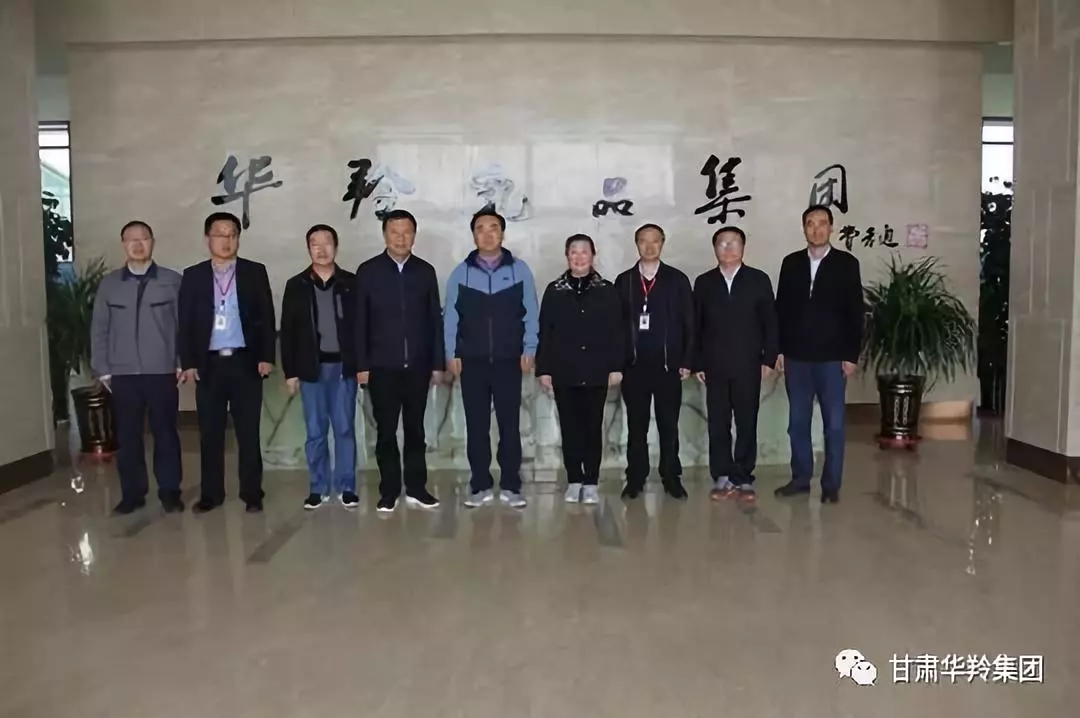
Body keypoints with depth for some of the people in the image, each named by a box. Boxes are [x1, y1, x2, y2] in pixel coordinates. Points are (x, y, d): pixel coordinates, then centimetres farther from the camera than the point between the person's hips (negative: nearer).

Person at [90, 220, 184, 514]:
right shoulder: (109, 283, 7)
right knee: (127, 436, 5)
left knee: (165, 433, 3)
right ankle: (132, 493, 16)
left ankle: (169, 492, 13)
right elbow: (99, 328, 9)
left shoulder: (172, 281, 2)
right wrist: (102, 369, 4)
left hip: (162, 372, -2)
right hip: (123, 375, 2)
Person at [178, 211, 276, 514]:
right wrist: (188, 362, -2)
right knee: (210, 433, 6)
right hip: (208, 364, 1)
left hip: (245, 362, -1)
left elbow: (267, 318, 2)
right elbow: (185, 323, 6)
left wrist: (266, 357, -5)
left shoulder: (255, 272, 5)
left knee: (248, 432, 3)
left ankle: (252, 493, 11)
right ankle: (211, 493, 17)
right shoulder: (192, 276, 7)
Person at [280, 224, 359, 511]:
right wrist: (290, 372, 0)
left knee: (345, 429, 4)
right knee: (315, 431, 6)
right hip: (311, 368, 1)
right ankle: (318, 488, 16)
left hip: (343, 366, -1)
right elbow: (287, 331, 4)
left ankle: (346, 487, 13)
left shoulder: (350, 283, 3)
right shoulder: (296, 286, 5)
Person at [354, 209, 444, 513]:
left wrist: (438, 363, 1)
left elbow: (435, 320, 5)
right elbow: (359, 321, 0)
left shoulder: (425, 271, 6)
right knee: (386, 431, 4)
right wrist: (361, 365, -5)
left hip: (417, 366, 2)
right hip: (382, 366, -1)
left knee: (415, 429, 9)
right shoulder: (368, 271, 2)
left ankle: (416, 489, 17)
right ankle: (389, 492, 13)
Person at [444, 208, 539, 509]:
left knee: (510, 425, 2)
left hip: (509, 360, -1)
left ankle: (510, 486, 11)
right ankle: (480, 486, 14)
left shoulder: (520, 270, 2)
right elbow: (450, 316, 5)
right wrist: (451, 353, -1)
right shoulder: (460, 273, 4)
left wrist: (528, 350, -4)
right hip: (472, 361, 1)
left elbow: (531, 314, 3)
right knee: (477, 425, 5)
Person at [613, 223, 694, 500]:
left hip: (668, 365, -1)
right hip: (634, 366, 1)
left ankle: (672, 478, 14)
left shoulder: (677, 279, 5)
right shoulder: (623, 281, 7)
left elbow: (689, 323, 3)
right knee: (636, 426, 6)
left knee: (668, 425, 6)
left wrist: (687, 361, -3)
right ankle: (635, 479, 14)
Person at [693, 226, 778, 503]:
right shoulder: (703, 283, 7)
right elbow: (696, 326, 6)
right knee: (718, 425, 4)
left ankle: (744, 479, 12)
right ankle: (723, 478, 12)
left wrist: (769, 358, -4)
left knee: (747, 424, 4)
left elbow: (770, 323, 3)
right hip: (715, 367, 1)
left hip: (748, 366, -1)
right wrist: (697, 363, 1)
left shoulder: (759, 280, 4)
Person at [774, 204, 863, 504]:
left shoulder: (847, 263, 0)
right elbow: (781, 308, 7)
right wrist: (779, 349, 2)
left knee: (833, 423, 3)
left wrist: (852, 355, -7)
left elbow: (855, 312, -2)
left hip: (832, 357, -2)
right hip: (796, 356, 3)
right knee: (797, 421, 9)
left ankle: (831, 484, 12)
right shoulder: (791, 263, 7)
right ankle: (801, 478, 20)